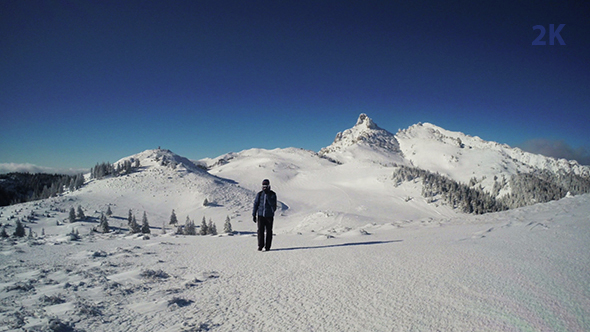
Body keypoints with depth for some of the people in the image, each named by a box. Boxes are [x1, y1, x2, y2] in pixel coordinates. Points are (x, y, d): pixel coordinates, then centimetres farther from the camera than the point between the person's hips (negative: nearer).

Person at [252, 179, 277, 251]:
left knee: (269, 231, 1)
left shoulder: (273, 194, -1)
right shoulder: (259, 194, 5)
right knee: (260, 230, -4)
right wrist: (254, 215, 7)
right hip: (261, 215, 1)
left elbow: (272, 204, -15)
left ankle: (267, 247, 10)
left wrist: (267, 195, -20)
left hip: (269, 215, -1)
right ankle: (260, 246, 5)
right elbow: (256, 204, 10)